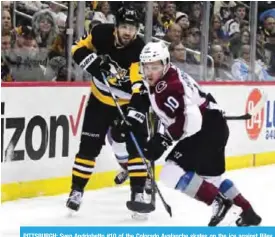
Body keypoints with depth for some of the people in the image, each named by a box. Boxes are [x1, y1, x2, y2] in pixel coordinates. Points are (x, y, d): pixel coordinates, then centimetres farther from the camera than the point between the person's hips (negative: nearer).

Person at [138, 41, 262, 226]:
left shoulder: (168, 86, -23)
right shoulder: (168, 75, 7)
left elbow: (188, 119, -33)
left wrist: (163, 140, -30)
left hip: (208, 129, -11)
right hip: (212, 127, 11)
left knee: (172, 173, -16)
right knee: (210, 176, 26)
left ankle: (219, 202, -8)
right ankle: (248, 212, 32)